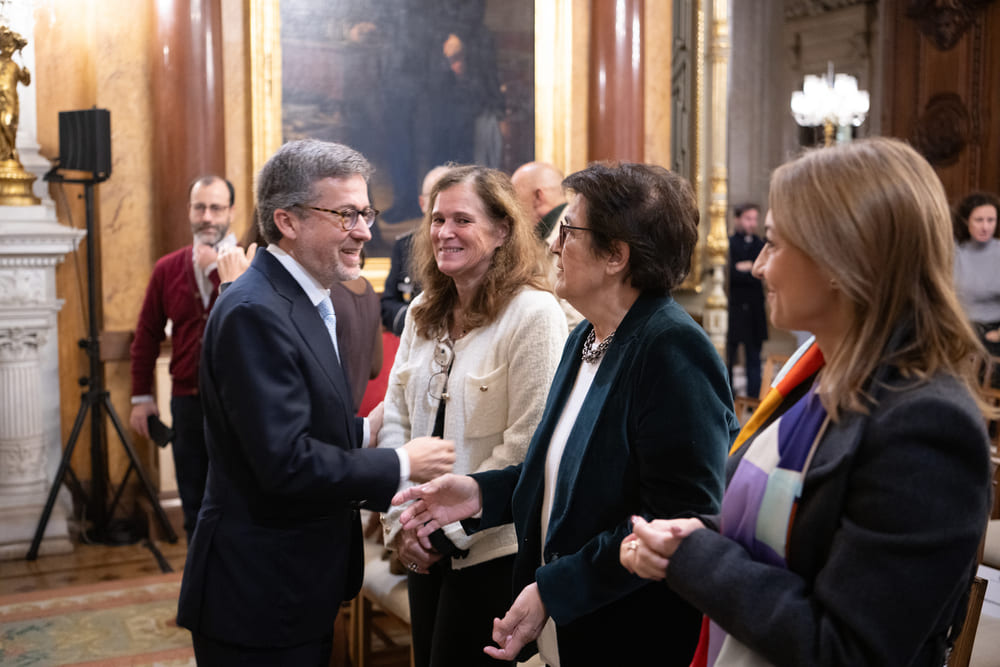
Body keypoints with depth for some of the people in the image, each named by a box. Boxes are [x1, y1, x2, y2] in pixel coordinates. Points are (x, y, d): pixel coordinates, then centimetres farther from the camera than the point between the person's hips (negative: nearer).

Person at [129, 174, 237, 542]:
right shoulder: (168, 269, 6)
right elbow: (147, 335, 11)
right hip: (187, 402, 4)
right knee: (195, 507, 14)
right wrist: (141, 396, 9)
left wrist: (216, 269, -19)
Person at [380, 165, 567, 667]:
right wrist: (400, 520, -1)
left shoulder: (534, 313, -14)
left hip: (492, 549, -6)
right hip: (423, 548, 6)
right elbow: (395, 420, 9)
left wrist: (450, 529, -12)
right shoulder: (424, 313, 7)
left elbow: (525, 444, -17)